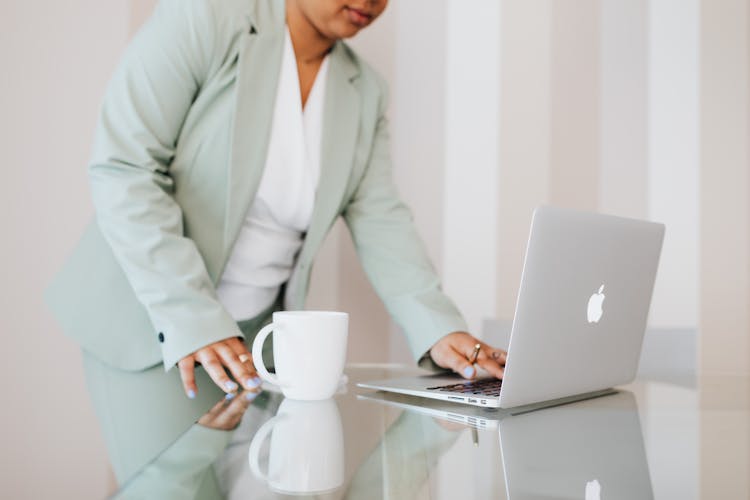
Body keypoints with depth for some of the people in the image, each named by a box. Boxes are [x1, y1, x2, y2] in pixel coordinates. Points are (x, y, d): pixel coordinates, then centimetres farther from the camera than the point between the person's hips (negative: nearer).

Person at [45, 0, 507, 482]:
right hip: (149, 318, -4)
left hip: (257, 330, 5)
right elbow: (122, 169, -19)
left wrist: (439, 331, -19)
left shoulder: (365, 92, 3)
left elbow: (381, 222, -3)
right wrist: (190, 318, -27)